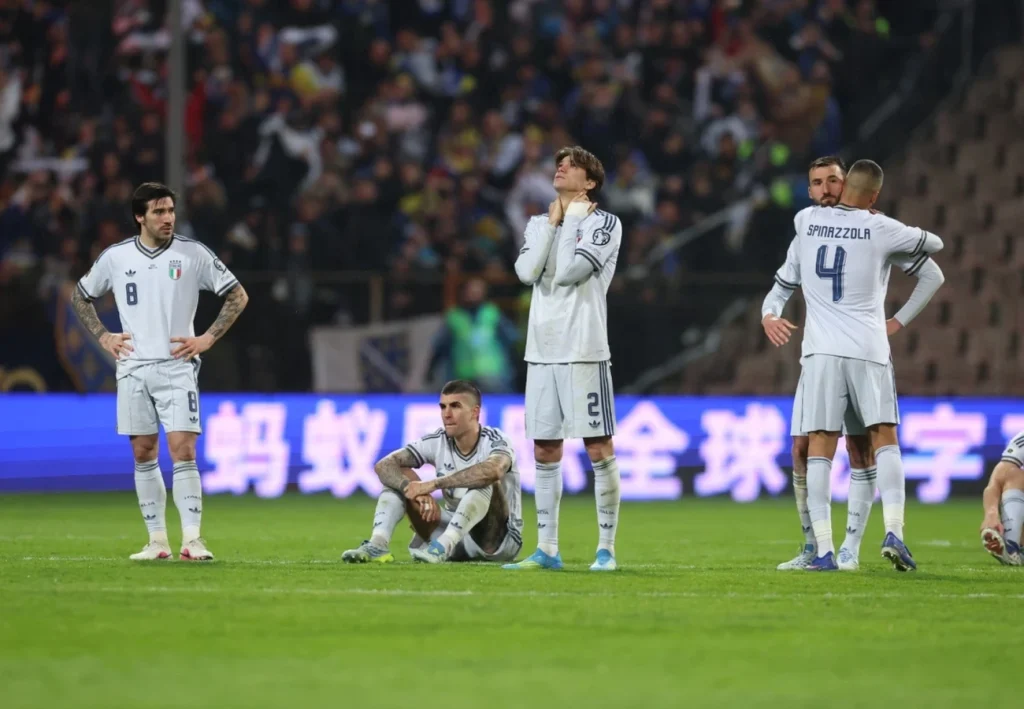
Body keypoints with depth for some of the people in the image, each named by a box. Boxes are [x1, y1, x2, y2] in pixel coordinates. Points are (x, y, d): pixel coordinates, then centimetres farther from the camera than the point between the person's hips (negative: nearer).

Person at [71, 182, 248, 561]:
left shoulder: (193, 254, -2)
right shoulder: (115, 257, 4)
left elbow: (238, 296, 4)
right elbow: (80, 296, 19)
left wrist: (207, 339, -4)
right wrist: (103, 337, 7)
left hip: (177, 366, -3)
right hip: (133, 369, 3)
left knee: (183, 451, -12)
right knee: (143, 454, 4)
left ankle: (192, 539, -12)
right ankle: (157, 540, 10)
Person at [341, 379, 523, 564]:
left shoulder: (493, 441, -18)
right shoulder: (437, 442, -4)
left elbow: (493, 470, -43)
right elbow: (384, 465, -12)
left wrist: (433, 484, -42)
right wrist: (415, 490, -32)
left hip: (499, 538, -5)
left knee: (485, 482, -33)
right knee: (399, 476, -7)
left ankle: (441, 548, -46)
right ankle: (377, 545, -29)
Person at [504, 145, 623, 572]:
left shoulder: (604, 223, -1)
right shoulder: (539, 224, 16)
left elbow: (569, 272, -15)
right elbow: (526, 272, -2)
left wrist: (571, 220, -3)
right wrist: (552, 223, 0)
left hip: (584, 352, -6)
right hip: (541, 352, 6)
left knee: (598, 447, -5)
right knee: (544, 450, 7)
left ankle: (606, 548, -2)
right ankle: (546, 549, 12)